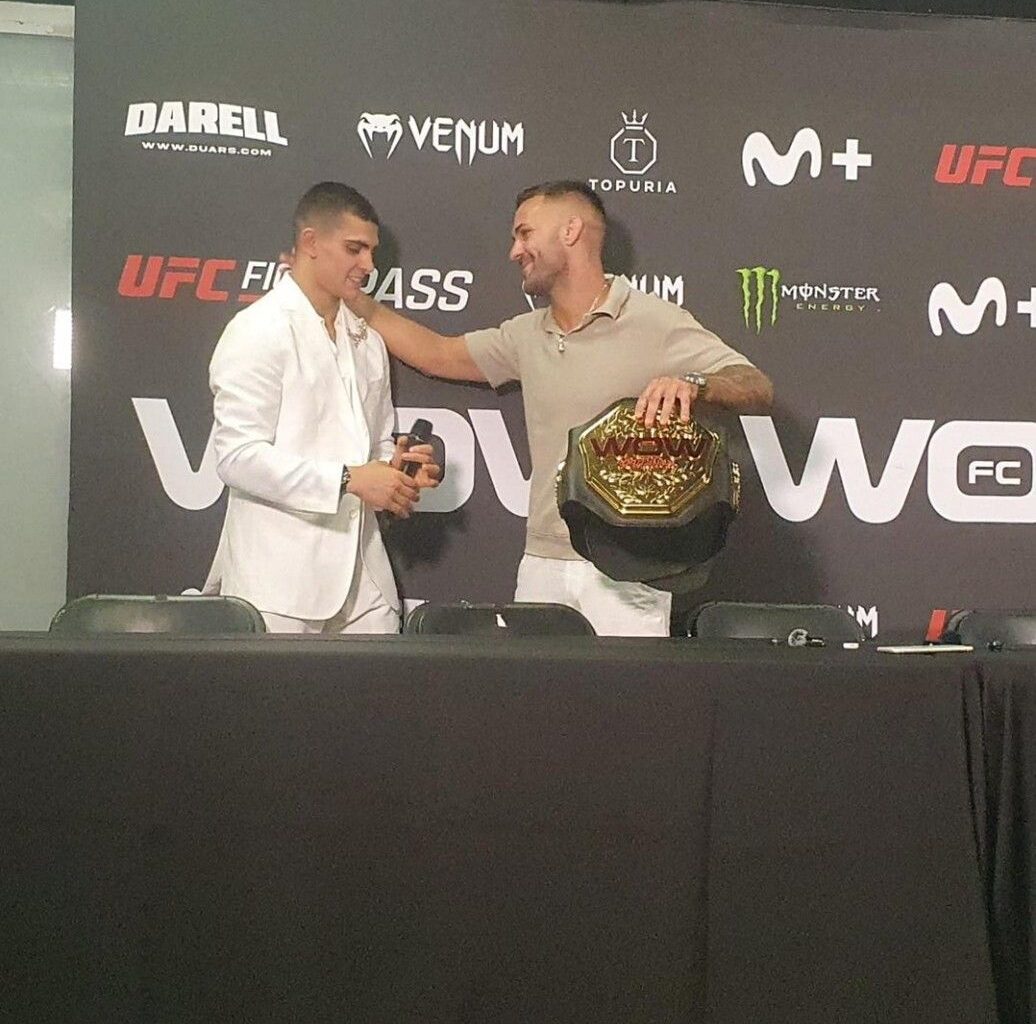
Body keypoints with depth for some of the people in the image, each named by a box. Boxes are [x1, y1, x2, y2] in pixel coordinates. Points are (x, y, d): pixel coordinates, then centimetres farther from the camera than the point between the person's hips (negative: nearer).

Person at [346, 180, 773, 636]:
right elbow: (438, 354, 22)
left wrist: (692, 384, -30)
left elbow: (758, 388, -9)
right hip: (541, 565, 6)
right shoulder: (526, 334, 13)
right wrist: (350, 297, 19)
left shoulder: (657, 323, -6)